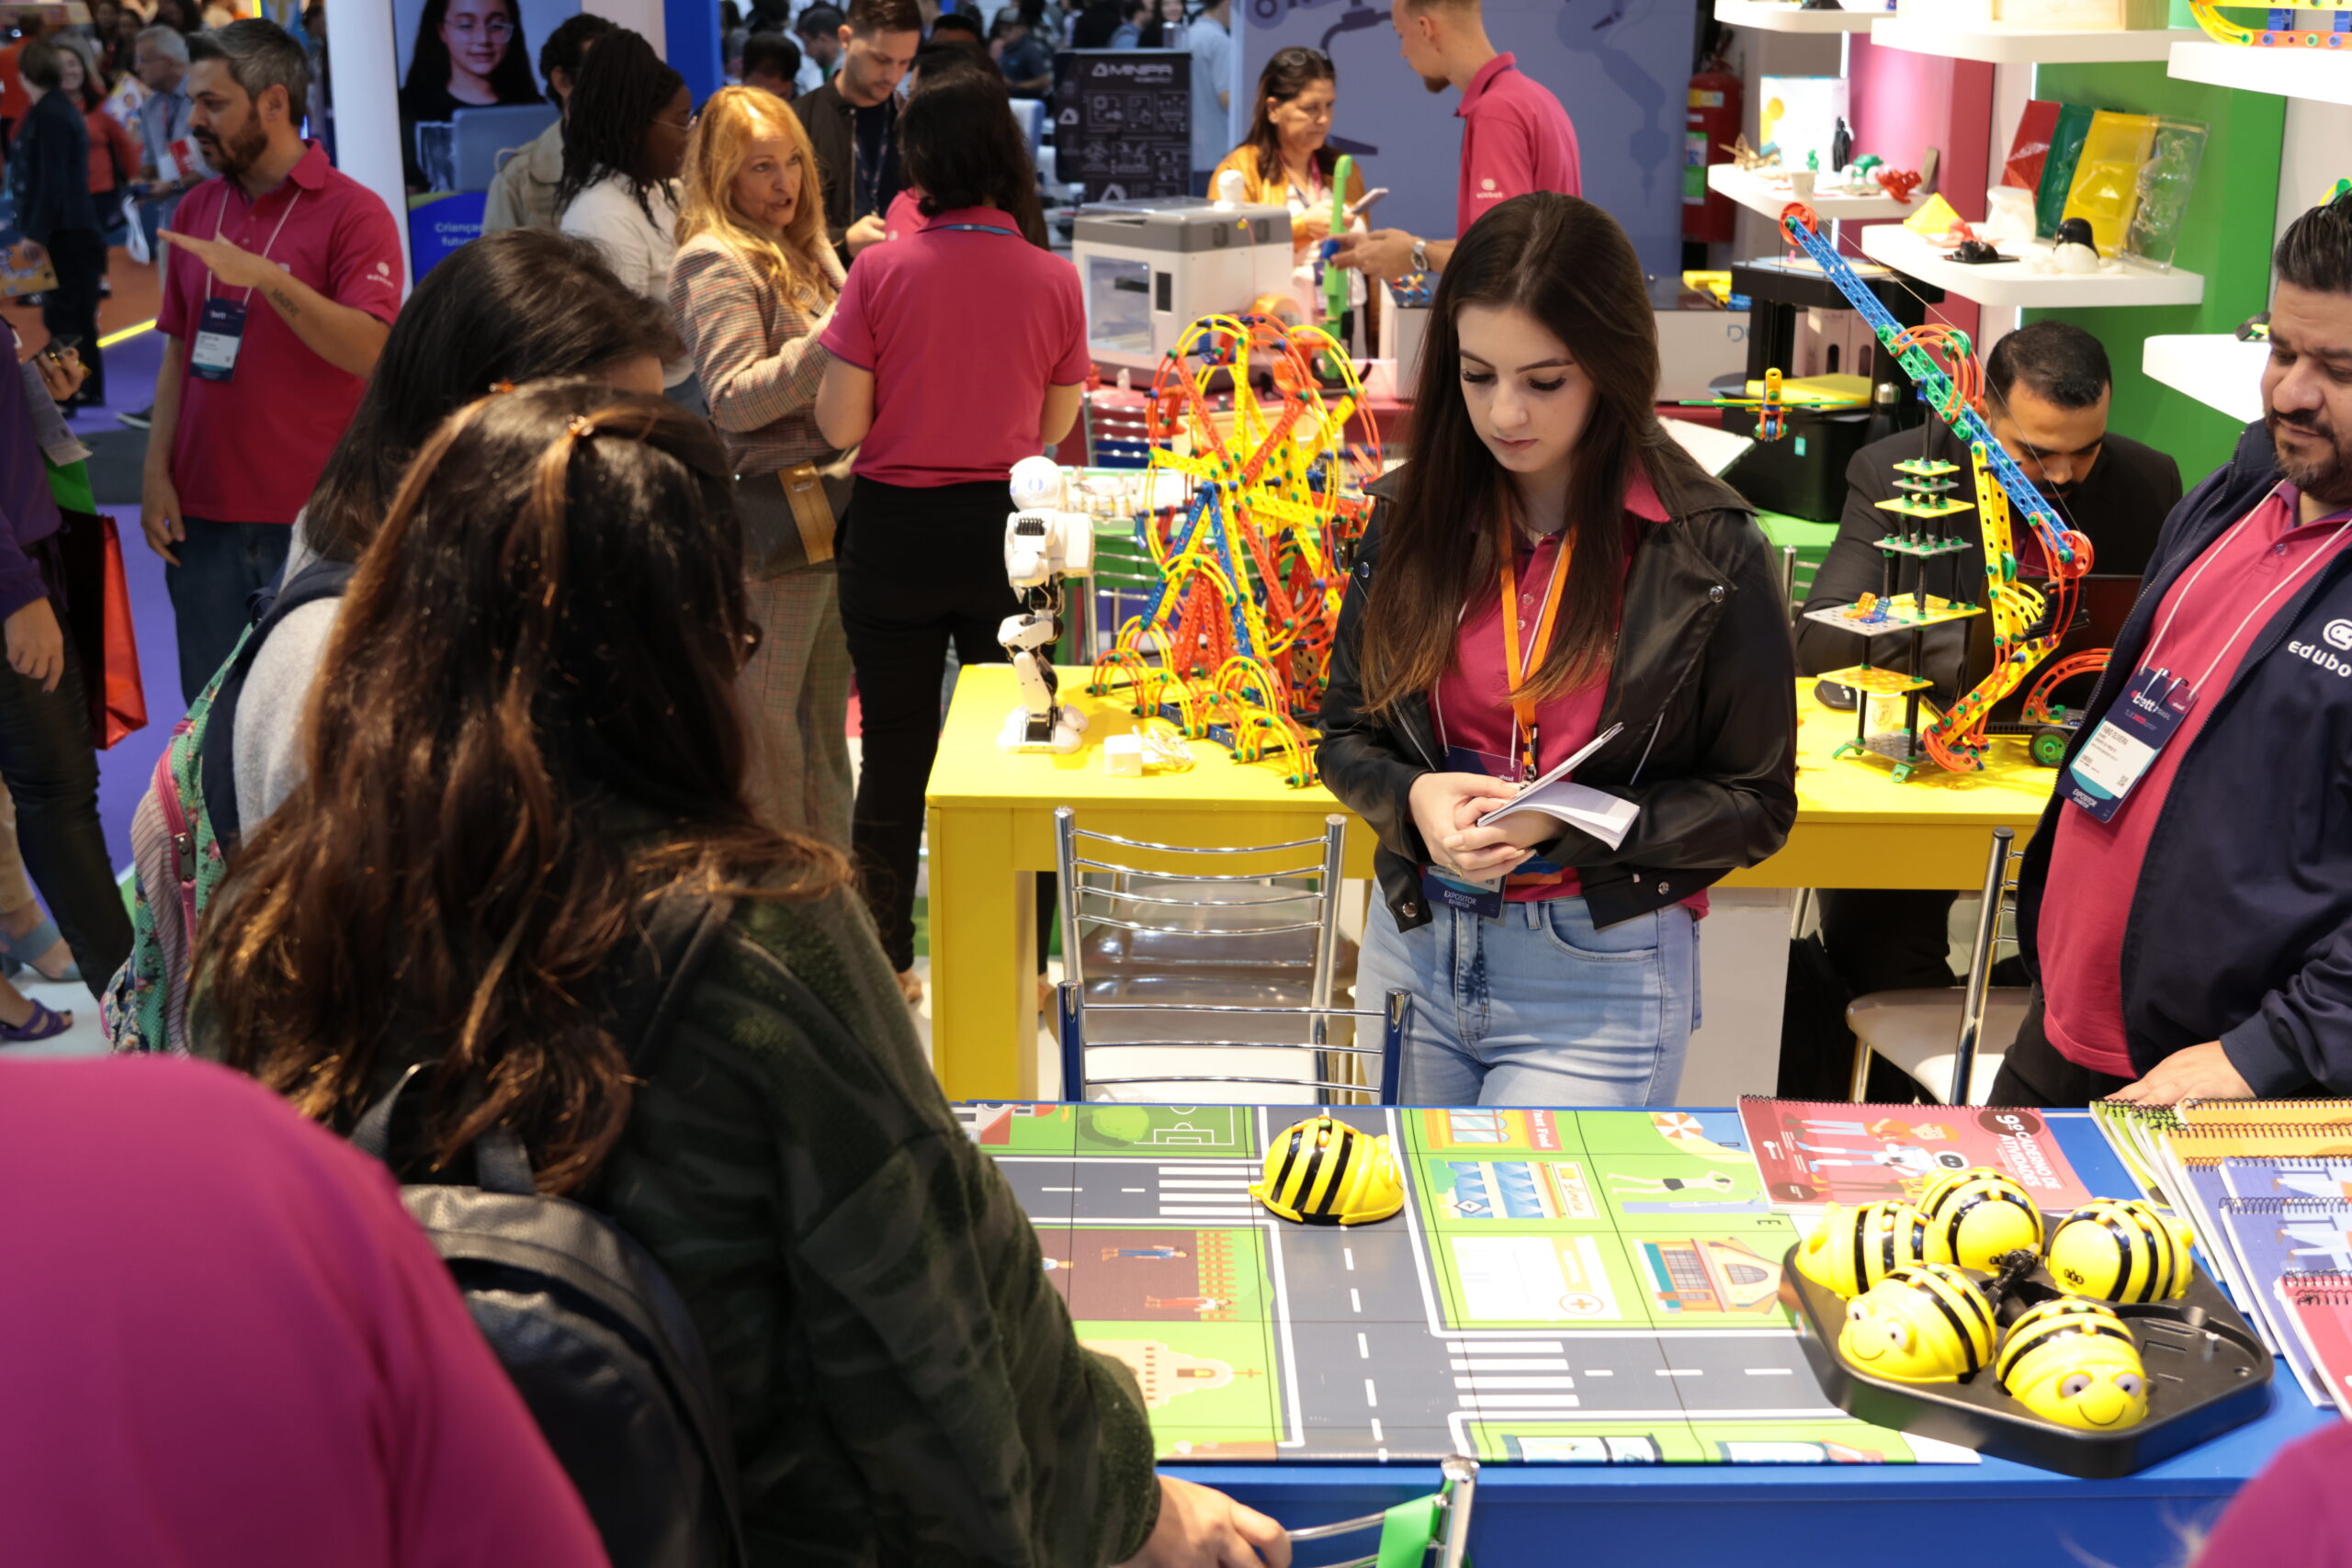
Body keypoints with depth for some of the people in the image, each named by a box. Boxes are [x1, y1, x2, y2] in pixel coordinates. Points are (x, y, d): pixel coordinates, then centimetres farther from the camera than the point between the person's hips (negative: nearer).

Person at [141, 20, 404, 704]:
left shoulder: (353, 212, -7)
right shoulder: (195, 211, 10)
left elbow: (372, 352, -19)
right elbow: (177, 353, 13)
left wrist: (266, 277, -28)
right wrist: (156, 474, 4)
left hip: (314, 524, -5)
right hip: (202, 518, 5)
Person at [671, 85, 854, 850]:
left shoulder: (808, 253, 16)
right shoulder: (716, 263, -11)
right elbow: (734, 399, -20)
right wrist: (832, 340, -26)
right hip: (772, 519, -9)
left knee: (825, 716, 16)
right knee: (768, 727, -1)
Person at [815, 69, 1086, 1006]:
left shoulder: (880, 272, -12)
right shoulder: (1054, 280, -6)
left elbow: (840, 426, -10)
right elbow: (1054, 429, 2)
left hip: (895, 533, -1)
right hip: (1005, 537, 1)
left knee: (895, 753, 12)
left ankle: (886, 962, 22)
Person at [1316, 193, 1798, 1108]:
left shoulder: (1708, 552, -9)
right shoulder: (1415, 516, 2)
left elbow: (1757, 804, -4)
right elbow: (1346, 734, 10)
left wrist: (1563, 825, -18)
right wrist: (1415, 798, -13)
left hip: (1600, 980, -4)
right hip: (1414, 946, 4)